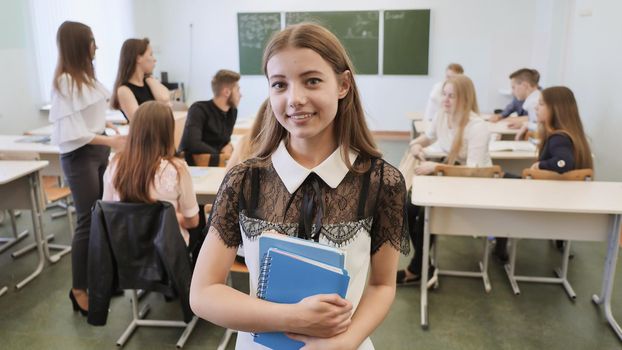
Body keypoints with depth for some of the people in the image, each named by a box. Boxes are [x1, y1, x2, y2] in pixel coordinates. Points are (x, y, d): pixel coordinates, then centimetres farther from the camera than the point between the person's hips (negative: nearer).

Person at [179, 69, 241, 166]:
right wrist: (222, 155, -17)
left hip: (214, 166, 7)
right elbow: (192, 144, -27)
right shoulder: (199, 110, -14)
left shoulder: (232, 111, 4)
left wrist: (228, 146, -3)